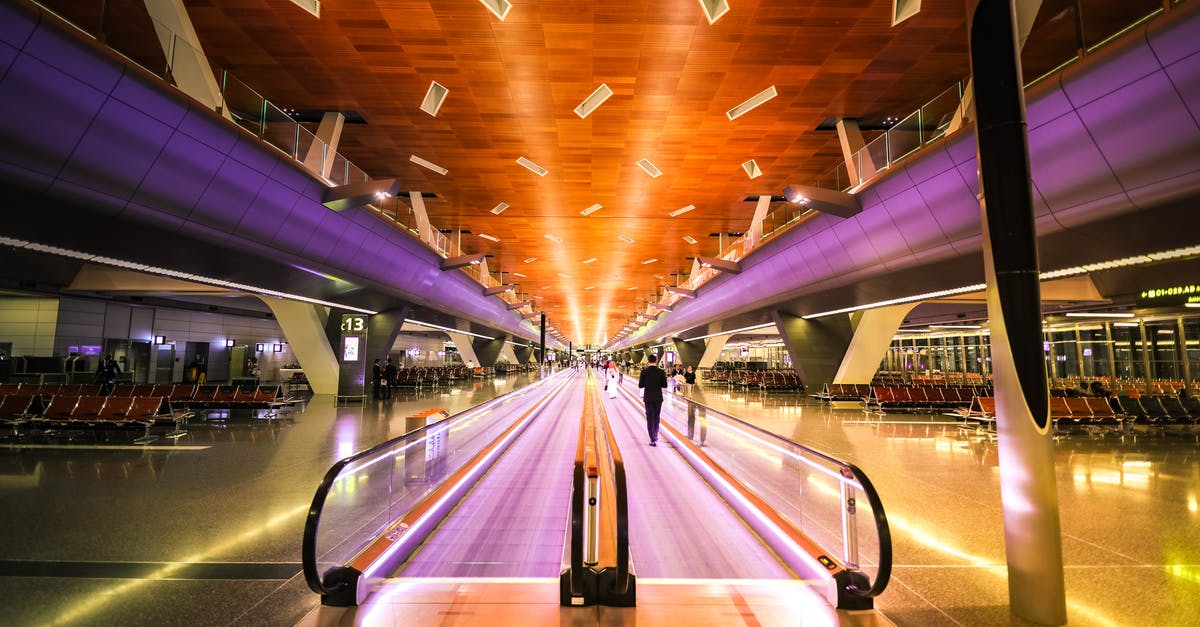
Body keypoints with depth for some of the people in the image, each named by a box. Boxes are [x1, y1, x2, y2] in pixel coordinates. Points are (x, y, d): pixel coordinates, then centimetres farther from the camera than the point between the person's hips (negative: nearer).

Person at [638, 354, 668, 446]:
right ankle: (655, 436, 32)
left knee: (650, 418, 4)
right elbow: (664, 385, -6)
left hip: (648, 398, -2)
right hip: (658, 398, 2)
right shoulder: (661, 371, -8)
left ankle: (653, 440, 0)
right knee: (656, 418, 20)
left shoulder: (644, 371, -9)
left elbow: (640, 385, -7)